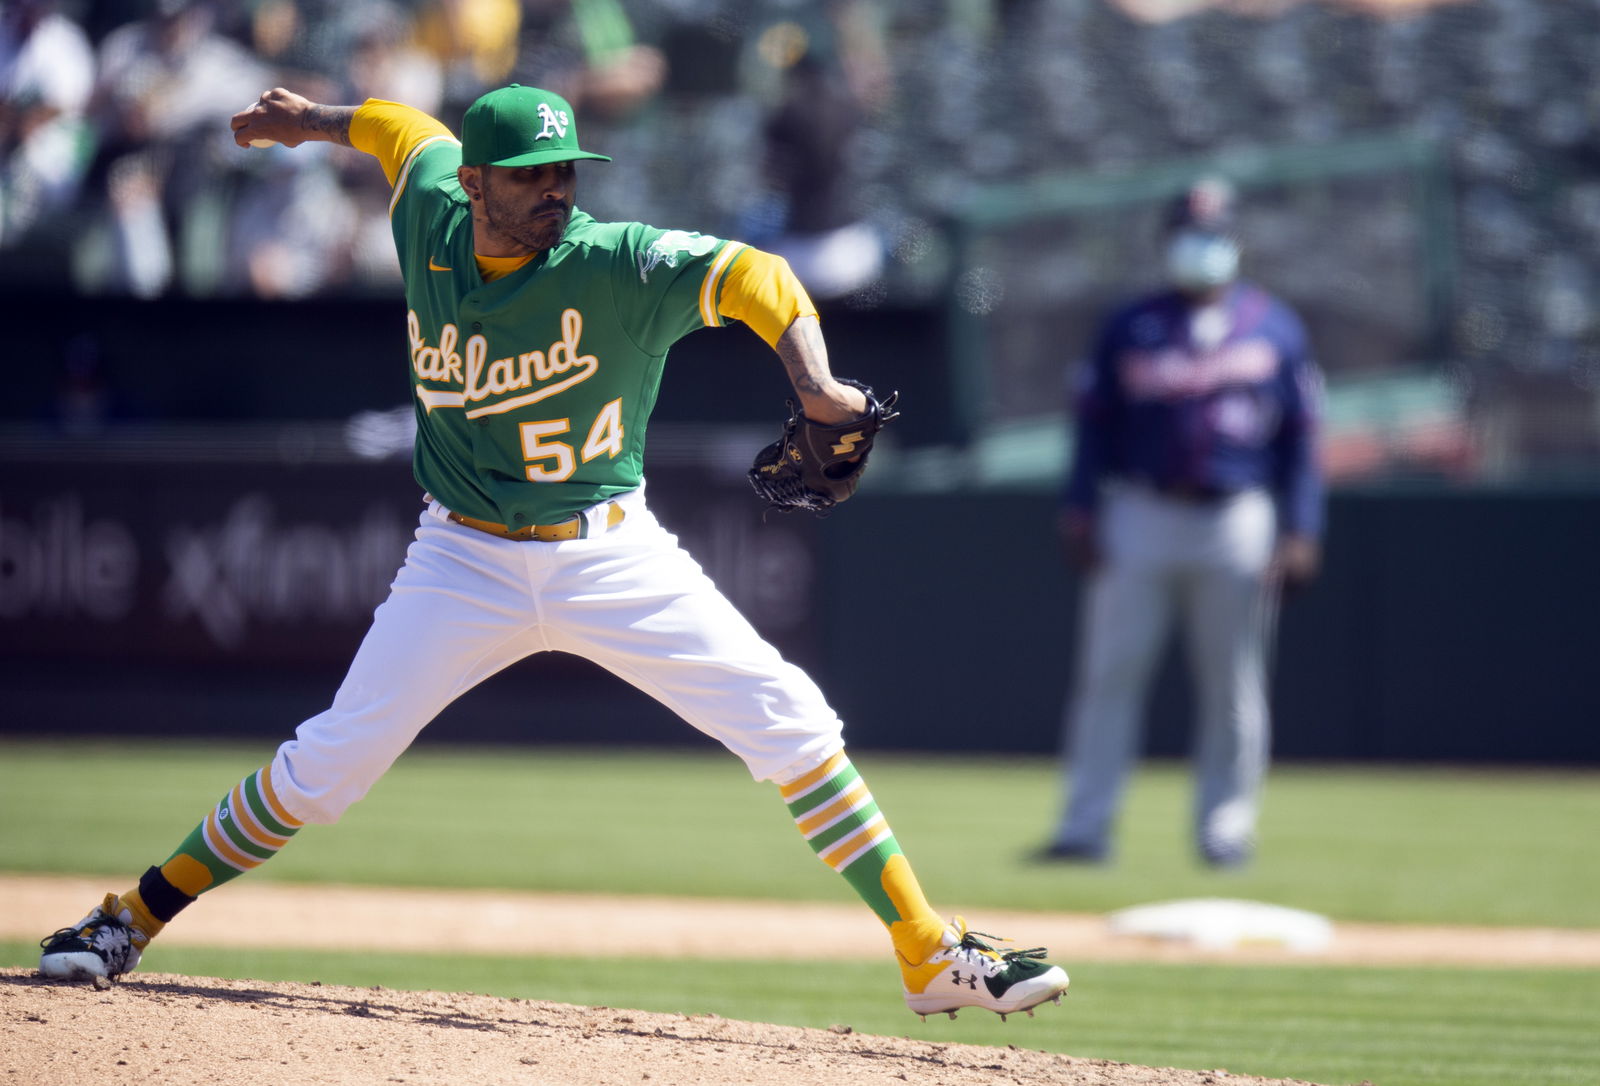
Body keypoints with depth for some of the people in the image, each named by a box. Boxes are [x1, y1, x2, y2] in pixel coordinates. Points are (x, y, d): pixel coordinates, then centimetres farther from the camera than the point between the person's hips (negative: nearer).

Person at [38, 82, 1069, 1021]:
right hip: (467, 562, 2)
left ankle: (932, 954, -5)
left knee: (791, 722, -12)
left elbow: (750, 276, -35)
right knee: (328, 766, -5)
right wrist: (313, 120, 28)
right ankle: (134, 920, 13)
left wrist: (815, 382, -52)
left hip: (613, 555, -1)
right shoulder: (431, 220, -8)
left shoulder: (618, 263, -20)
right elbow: (410, 130, 14)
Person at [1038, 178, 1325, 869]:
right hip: (1139, 517, 0)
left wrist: (1300, 530, -1)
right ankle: (1086, 825, -3)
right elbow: (1095, 425, 9)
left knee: (1232, 684, 2)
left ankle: (1225, 827, 10)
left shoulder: (1275, 327, 9)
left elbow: (1300, 438, 7)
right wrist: (1079, 511, -2)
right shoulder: (1129, 327, 9)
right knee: (1108, 674, -5)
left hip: (1236, 521, 0)